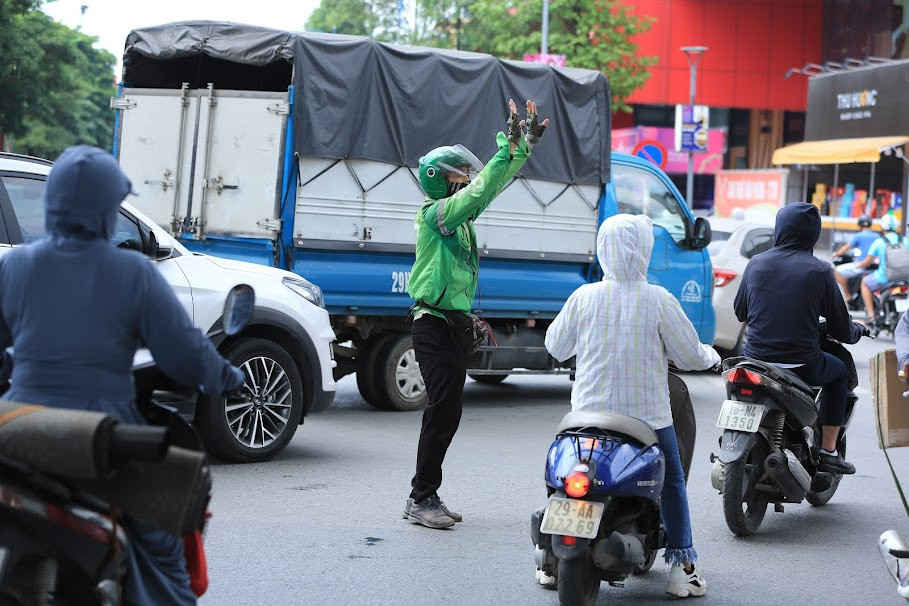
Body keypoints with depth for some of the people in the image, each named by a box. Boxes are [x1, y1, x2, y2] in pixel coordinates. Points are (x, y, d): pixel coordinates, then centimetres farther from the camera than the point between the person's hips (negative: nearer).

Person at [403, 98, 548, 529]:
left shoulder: (460, 213, 12)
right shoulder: (435, 213, -13)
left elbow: (495, 183, 18)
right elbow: (480, 192, -26)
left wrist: (528, 142, 12)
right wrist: (508, 146, -25)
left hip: (456, 324, 9)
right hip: (435, 326, -9)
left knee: (448, 413, 10)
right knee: (442, 409, -10)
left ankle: (426, 496, 16)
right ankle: (421, 498, -5)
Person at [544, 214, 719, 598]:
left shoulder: (584, 297, -6)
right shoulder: (658, 301, -12)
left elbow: (555, 346, 6)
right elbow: (689, 356, -5)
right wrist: (711, 357, 17)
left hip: (590, 414, 2)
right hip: (648, 415, -2)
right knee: (672, 483, 15)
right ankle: (681, 566, 12)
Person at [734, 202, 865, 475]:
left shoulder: (756, 264, 1)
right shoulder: (819, 271, -7)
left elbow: (740, 311, 15)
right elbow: (841, 327, -1)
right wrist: (857, 330, 23)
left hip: (756, 359, 3)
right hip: (801, 366, -3)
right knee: (840, 372, 27)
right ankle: (828, 451, 22)